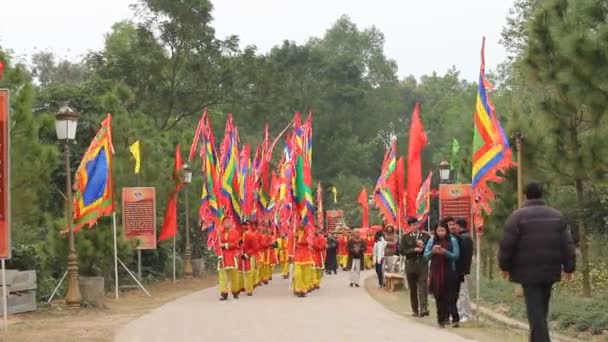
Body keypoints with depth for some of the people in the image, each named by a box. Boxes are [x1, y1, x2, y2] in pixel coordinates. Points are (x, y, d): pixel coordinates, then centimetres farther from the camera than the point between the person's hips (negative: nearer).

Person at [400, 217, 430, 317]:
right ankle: (415, 310, 15)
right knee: (412, 289, 7)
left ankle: (424, 309, -21)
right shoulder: (405, 237, 7)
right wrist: (414, 250, -12)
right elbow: (402, 251, -3)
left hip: (423, 265, -1)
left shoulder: (426, 236, 8)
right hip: (410, 265, 1)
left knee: (422, 287, -13)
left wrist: (422, 247, -13)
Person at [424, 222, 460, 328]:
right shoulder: (432, 241, 7)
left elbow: (456, 255, -4)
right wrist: (432, 252, -13)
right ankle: (441, 319, 10)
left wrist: (445, 252, -19)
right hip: (436, 272, 3)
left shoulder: (452, 240, 0)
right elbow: (425, 255, 7)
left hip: (449, 271, -3)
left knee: (449, 295, -6)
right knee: (438, 296, 4)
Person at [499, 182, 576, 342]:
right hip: (550, 270, 5)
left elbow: (507, 244, -9)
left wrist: (505, 266, 3)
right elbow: (567, 244, 6)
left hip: (528, 271, -5)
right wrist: (569, 267, 9)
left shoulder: (518, 216, -6)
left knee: (534, 309, -6)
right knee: (542, 308, 17)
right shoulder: (557, 215, 9)